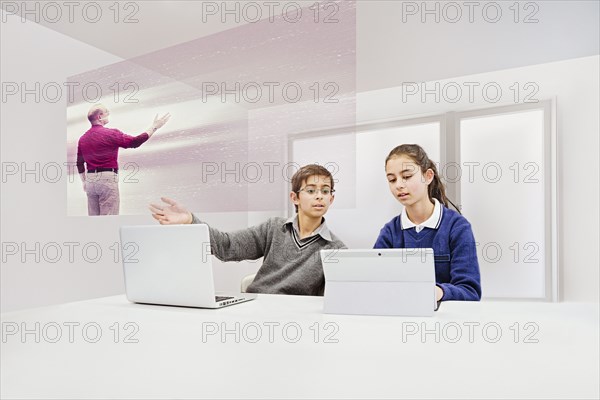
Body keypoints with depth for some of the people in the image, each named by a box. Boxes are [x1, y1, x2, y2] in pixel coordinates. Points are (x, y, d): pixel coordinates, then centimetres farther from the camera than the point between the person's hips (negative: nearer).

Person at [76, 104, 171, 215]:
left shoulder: (82, 139, 12)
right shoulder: (111, 134, -9)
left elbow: (79, 163, 16)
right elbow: (134, 142, -11)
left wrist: (84, 182, 26)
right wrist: (154, 127, -4)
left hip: (90, 179, 7)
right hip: (107, 178, -7)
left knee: (93, 217, 12)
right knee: (108, 217, -4)